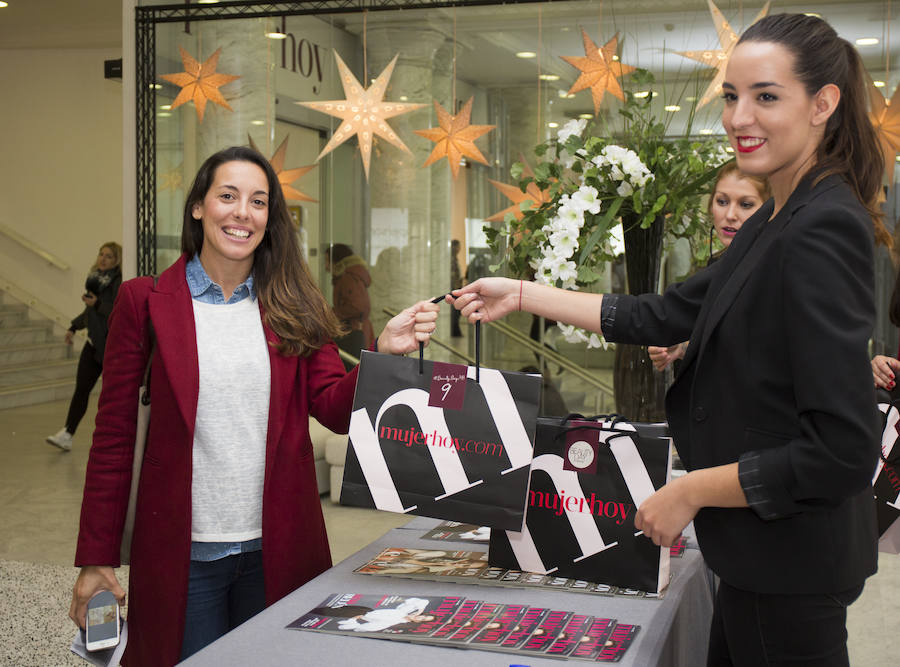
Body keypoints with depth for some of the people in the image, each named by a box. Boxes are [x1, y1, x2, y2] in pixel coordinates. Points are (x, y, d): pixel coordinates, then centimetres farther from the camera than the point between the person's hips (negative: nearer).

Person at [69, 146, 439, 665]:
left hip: (279, 548, 2)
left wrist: (385, 351, -21)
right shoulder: (145, 301, -2)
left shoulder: (293, 307, 4)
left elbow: (335, 409, -2)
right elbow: (114, 435, -1)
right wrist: (97, 557, -2)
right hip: (183, 551, -2)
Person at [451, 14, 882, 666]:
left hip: (791, 563, -9)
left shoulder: (824, 230, -22)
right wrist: (522, 294, 13)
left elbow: (842, 452, -26)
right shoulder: (774, 222, 9)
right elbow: (663, 317, 13)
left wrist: (691, 490, -18)